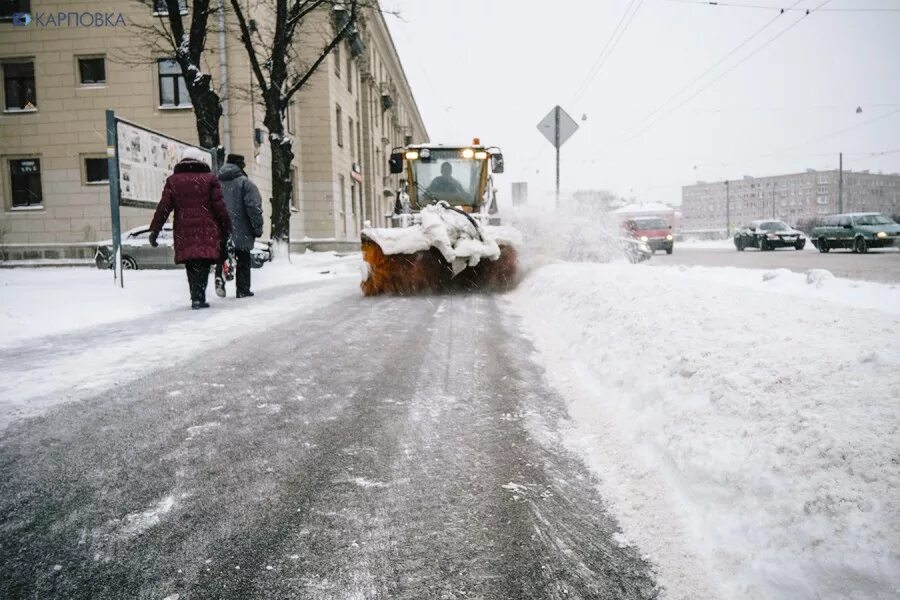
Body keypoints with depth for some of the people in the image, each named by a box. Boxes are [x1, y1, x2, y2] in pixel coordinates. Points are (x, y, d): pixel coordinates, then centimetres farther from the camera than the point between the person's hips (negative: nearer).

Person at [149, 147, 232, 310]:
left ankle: (197, 297, 12)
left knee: (191, 266, 10)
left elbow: (163, 207, 4)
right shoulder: (210, 179, 4)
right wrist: (227, 227, 8)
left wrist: (154, 230, 7)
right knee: (203, 264, -2)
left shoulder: (173, 181, 9)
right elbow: (219, 206, 0)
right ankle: (198, 297, -13)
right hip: (207, 230, -2)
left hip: (184, 231, 2)